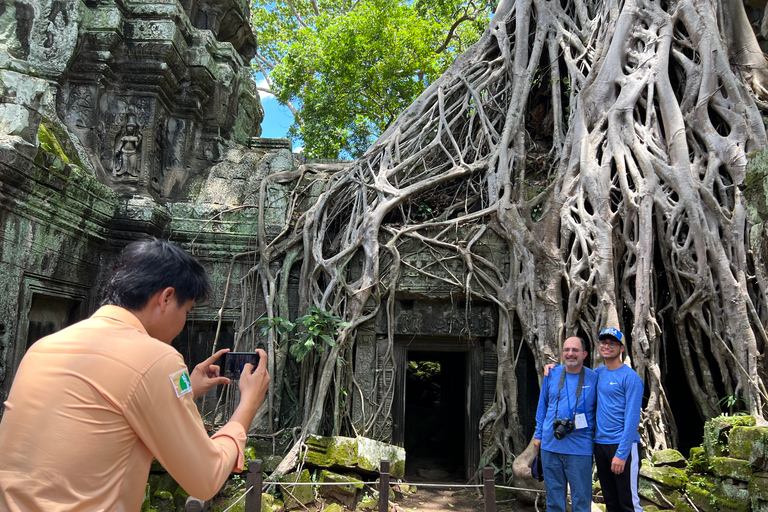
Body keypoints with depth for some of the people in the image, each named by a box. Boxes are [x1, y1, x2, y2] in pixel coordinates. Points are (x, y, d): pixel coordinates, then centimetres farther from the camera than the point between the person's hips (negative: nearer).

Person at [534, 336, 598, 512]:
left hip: (580, 449, -2)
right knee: (554, 495, 14)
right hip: (550, 446, 3)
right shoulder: (552, 374, 4)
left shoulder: (594, 378, -3)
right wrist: (538, 435, 11)